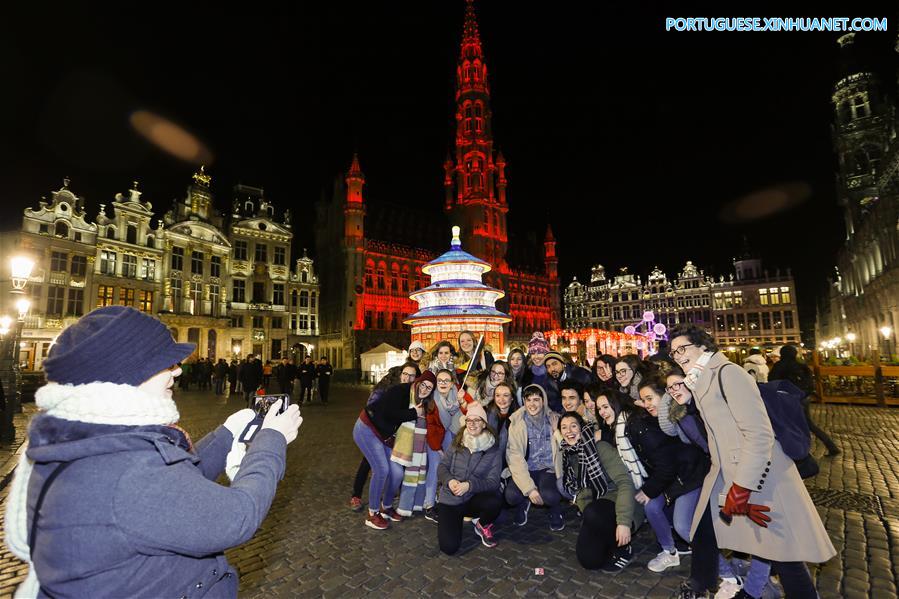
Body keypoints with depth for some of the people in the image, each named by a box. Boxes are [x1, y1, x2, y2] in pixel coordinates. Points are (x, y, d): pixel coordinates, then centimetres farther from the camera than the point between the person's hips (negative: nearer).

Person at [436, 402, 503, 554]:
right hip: (450, 499, 1)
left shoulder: (492, 449, -7)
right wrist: (449, 480, -20)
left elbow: (494, 481, -11)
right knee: (449, 547, -16)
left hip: (474, 498, -1)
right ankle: (457, 520, 19)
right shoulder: (457, 442, -1)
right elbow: (442, 467, 2)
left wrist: (469, 485, -26)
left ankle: (482, 524, 3)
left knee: (495, 502, -33)